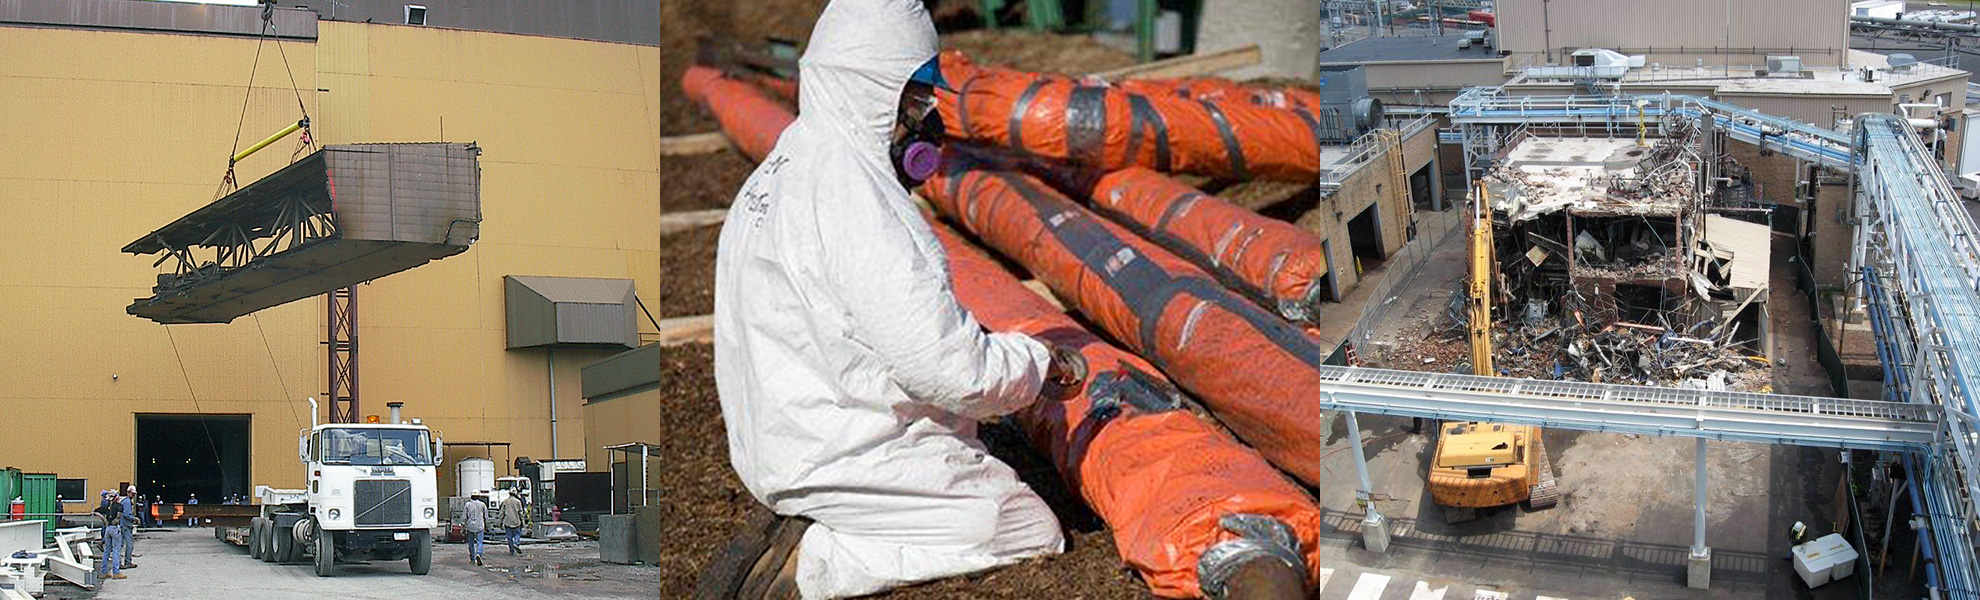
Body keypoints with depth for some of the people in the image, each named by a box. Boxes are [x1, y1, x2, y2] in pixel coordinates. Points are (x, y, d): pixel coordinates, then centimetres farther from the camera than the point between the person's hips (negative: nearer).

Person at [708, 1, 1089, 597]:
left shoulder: (781, 170, 9)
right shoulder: (852, 195, -24)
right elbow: (948, 365, -25)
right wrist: (1041, 361, -7)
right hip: (843, 456, -10)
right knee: (1034, 531, 1)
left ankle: (806, 530, 7)